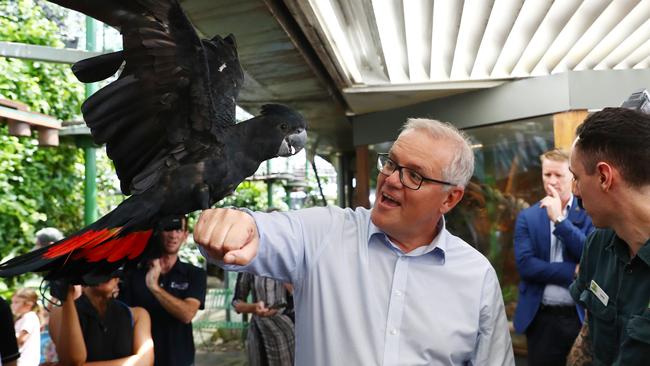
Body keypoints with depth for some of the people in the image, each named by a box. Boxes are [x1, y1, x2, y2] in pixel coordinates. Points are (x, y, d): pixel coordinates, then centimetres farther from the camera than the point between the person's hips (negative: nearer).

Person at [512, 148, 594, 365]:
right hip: (541, 318, 1)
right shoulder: (527, 217, 1)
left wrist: (559, 219, -17)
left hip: (581, 316, -1)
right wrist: (574, 271, -13)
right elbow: (525, 265, -9)